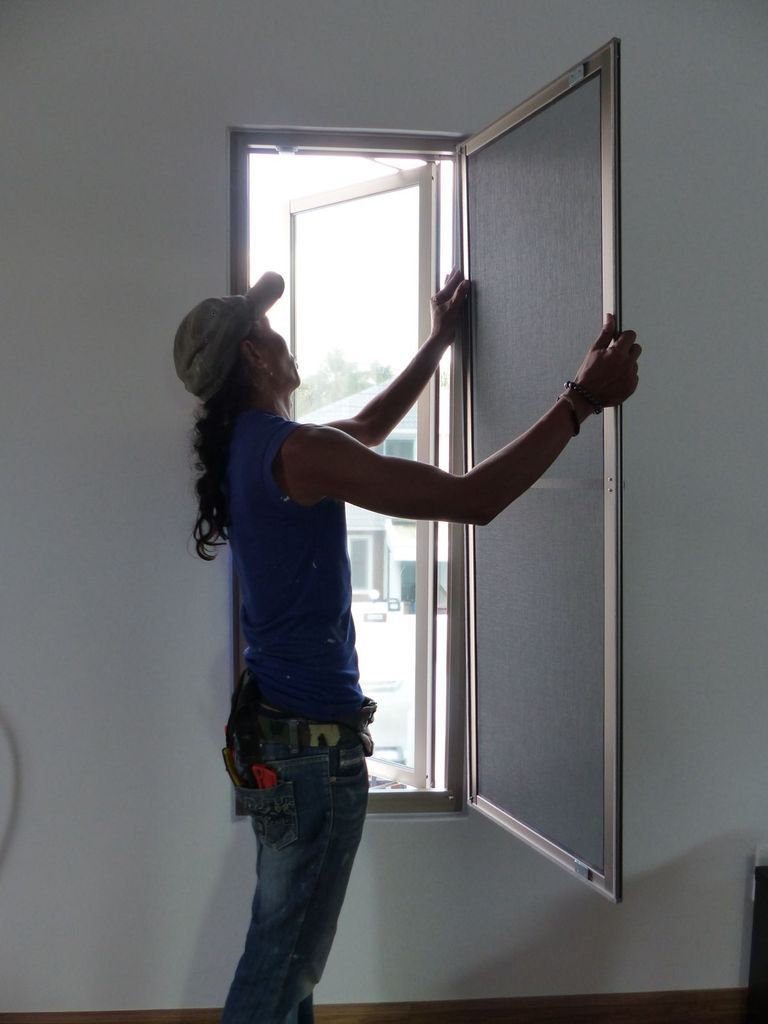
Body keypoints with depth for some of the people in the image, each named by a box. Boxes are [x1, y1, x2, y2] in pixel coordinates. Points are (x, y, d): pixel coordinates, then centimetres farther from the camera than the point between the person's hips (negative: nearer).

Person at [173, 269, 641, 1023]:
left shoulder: (247, 447, 9)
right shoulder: (293, 450, -21)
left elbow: (369, 427, 26)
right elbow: (471, 501, -27)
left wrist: (438, 341, 32)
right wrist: (582, 399, -21)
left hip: (273, 726, 10)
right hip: (313, 739, -10)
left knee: (289, 941, 21)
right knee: (283, 958, 2)